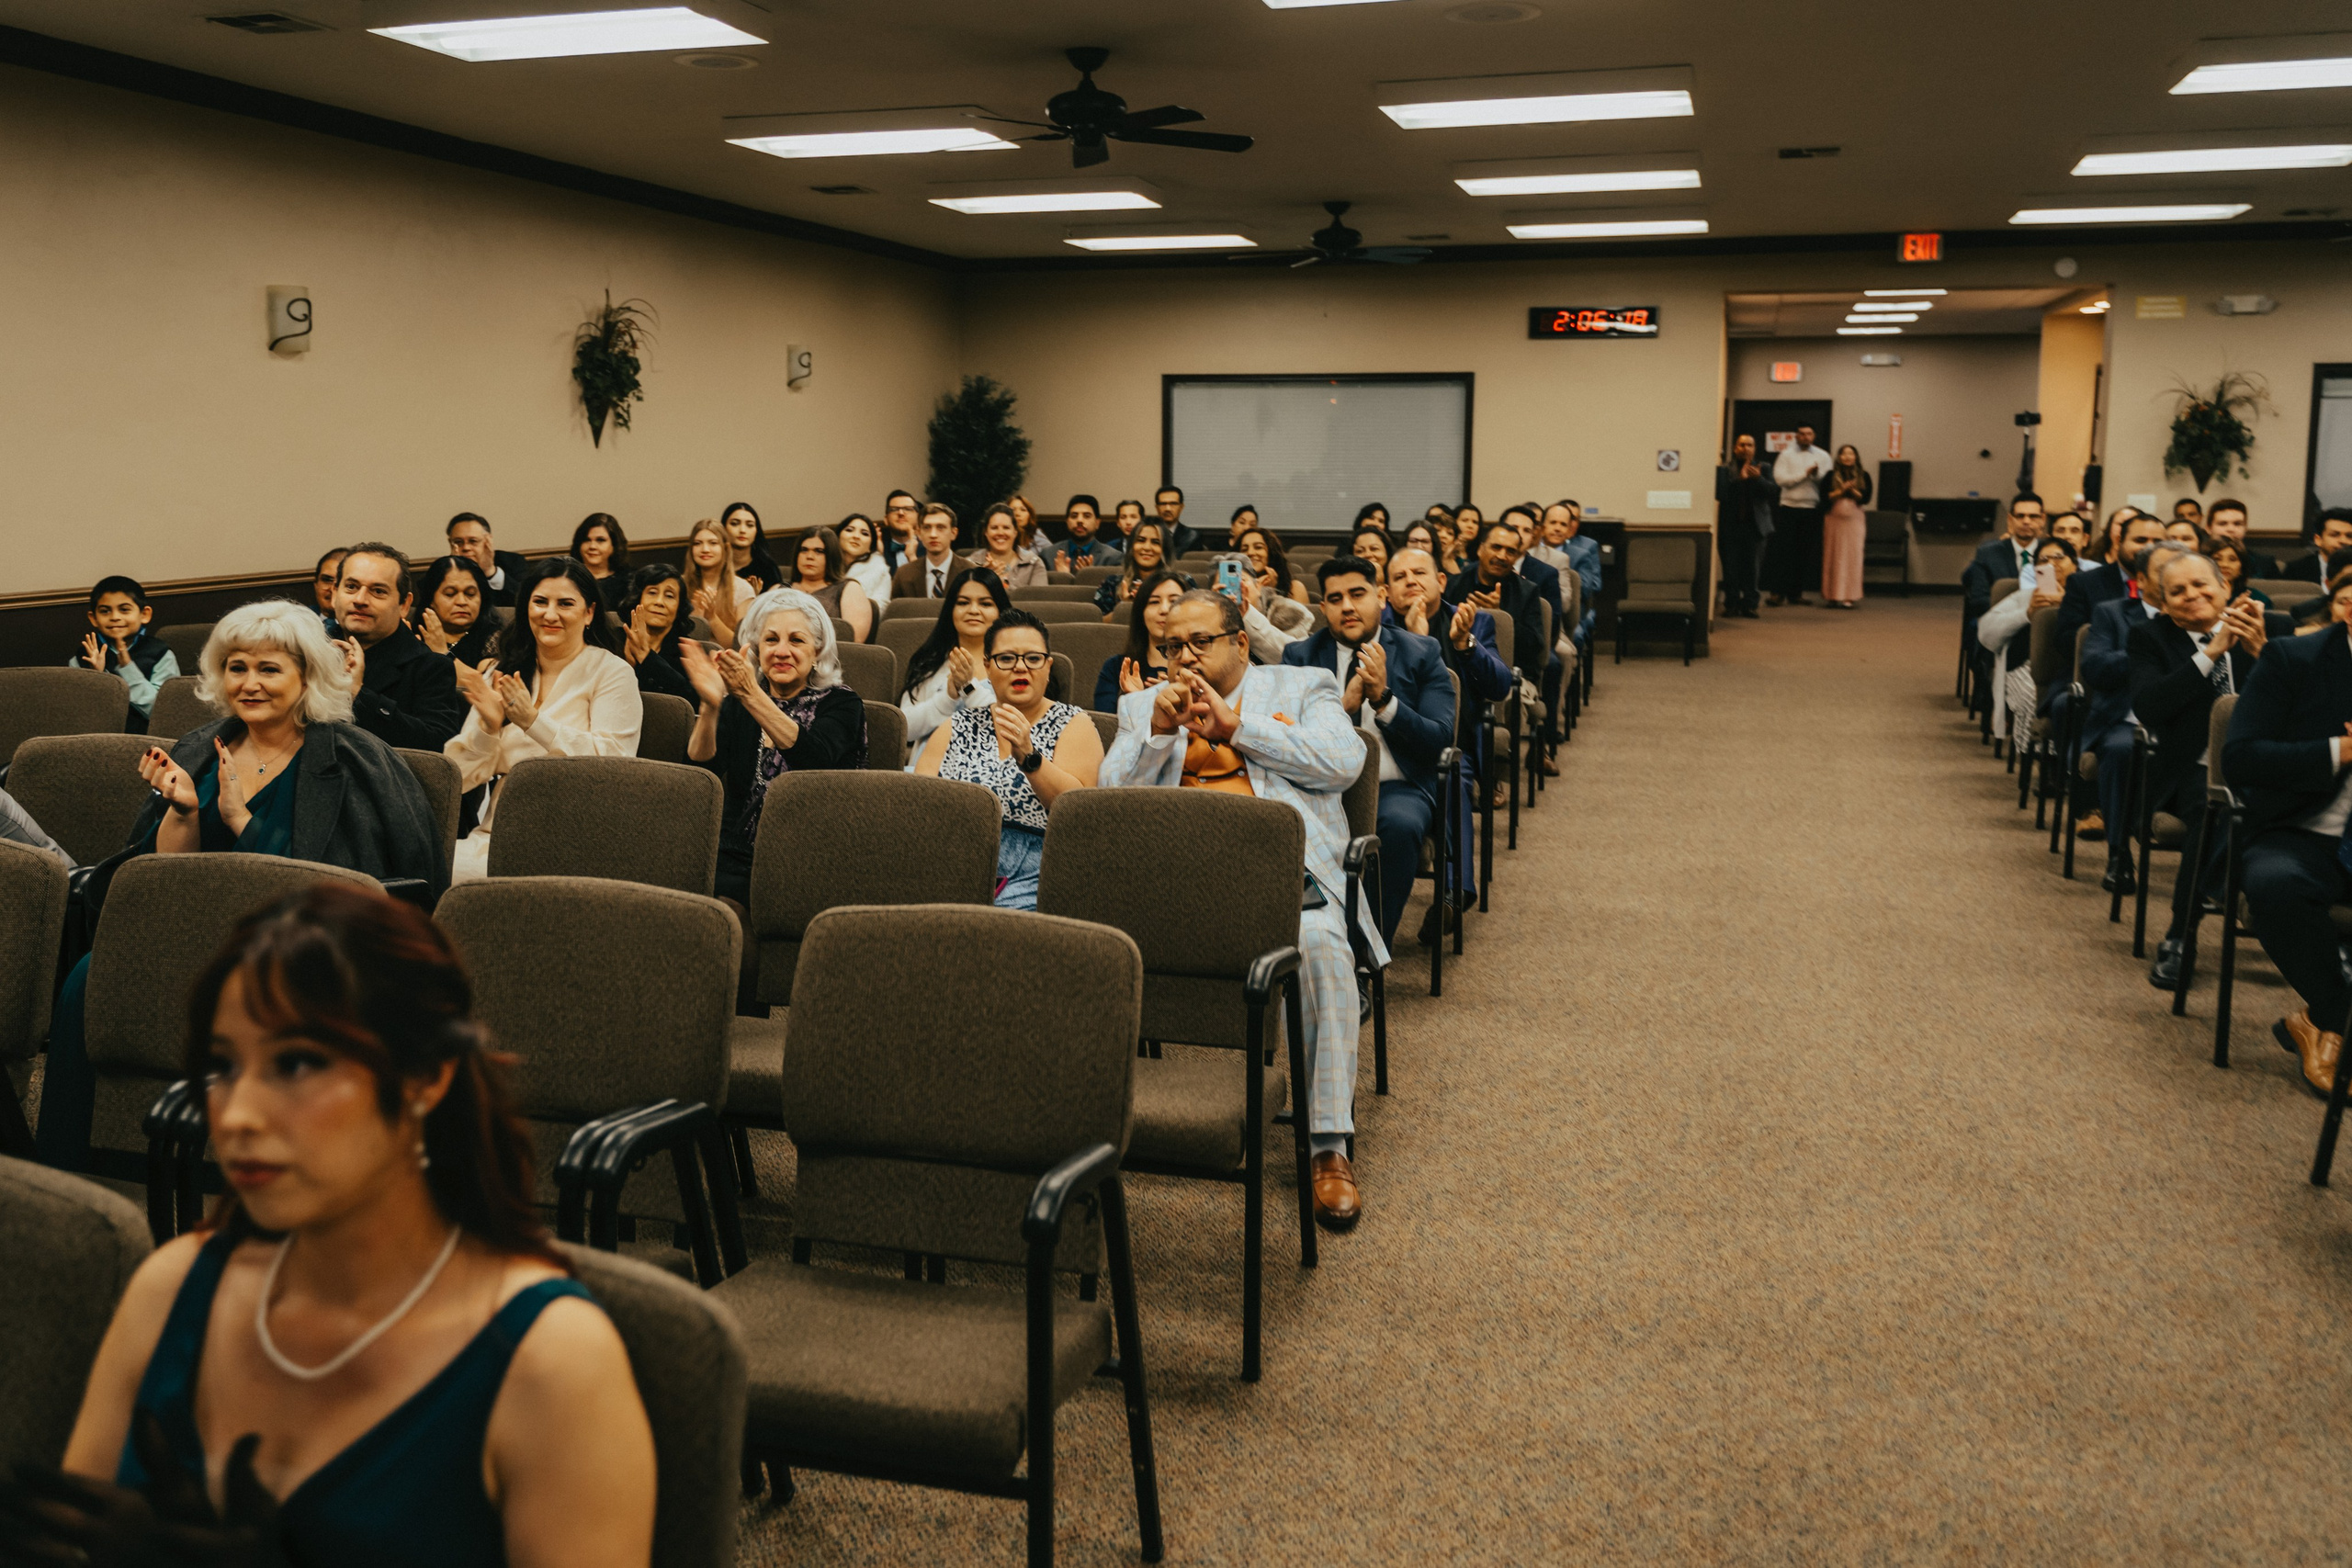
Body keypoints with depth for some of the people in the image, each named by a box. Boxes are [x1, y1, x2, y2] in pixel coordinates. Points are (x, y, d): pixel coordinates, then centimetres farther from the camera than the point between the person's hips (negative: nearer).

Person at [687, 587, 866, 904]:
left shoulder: (841, 703, 4)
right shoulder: (736, 704, 12)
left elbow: (816, 759, -19)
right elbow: (701, 769, -5)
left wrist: (752, 695, -28)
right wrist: (710, 706, -23)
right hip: (739, 860, 2)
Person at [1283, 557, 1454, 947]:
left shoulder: (1421, 653, 11)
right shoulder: (1299, 656, 13)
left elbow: (1440, 739, 1)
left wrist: (1383, 699, -13)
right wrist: (1343, 705, -15)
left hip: (1397, 787, 0)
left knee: (1399, 825, -36)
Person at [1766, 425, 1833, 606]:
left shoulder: (1822, 456, 9)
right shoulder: (1786, 455, 5)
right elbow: (1780, 478, -9)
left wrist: (1816, 474, -18)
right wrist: (1806, 473, -10)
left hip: (1812, 509, 2)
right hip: (1789, 507, -2)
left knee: (1805, 552, 3)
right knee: (1783, 550, -4)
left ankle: (1796, 592, 10)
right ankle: (1778, 592, -1)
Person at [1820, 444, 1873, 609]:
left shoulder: (1863, 476, 5)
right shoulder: (1831, 475, 4)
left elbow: (1866, 499, -2)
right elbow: (1824, 496, -4)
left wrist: (1852, 490, -15)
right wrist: (1841, 491, -13)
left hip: (1854, 521, 0)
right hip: (1834, 519, 0)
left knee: (1852, 557, -3)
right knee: (1833, 557, 0)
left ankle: (1849, 596, -1)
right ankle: (1832, 595, 6)